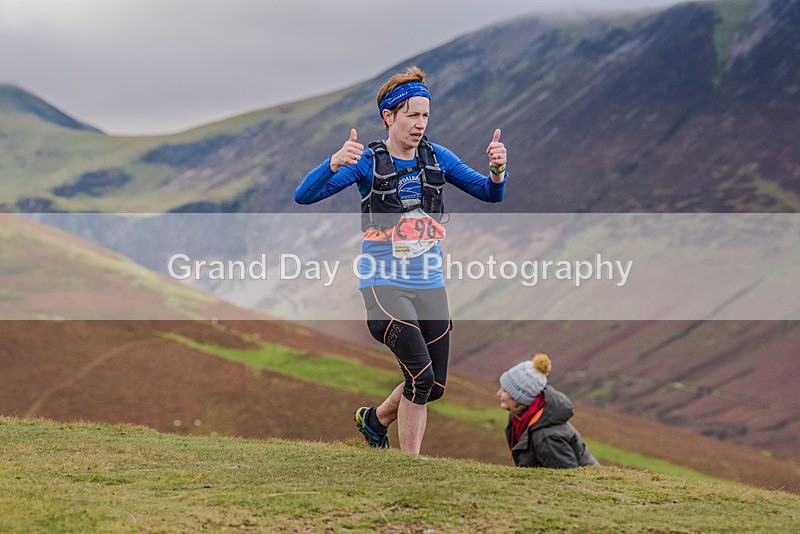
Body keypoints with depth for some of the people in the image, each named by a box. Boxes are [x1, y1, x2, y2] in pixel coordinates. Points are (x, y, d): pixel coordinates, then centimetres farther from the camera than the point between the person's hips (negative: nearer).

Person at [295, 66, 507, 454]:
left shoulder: (436, 157, 7)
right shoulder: (367, 162, -6)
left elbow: (491, 193, 8)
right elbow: (304, 195, -15)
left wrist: (498, 169, -15)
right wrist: (335, 163, -34)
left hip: (430, 285, 5)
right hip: (384, 284, -5)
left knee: (434, 388, 9)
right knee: (421, 376, -19)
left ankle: (375, 419, 36)